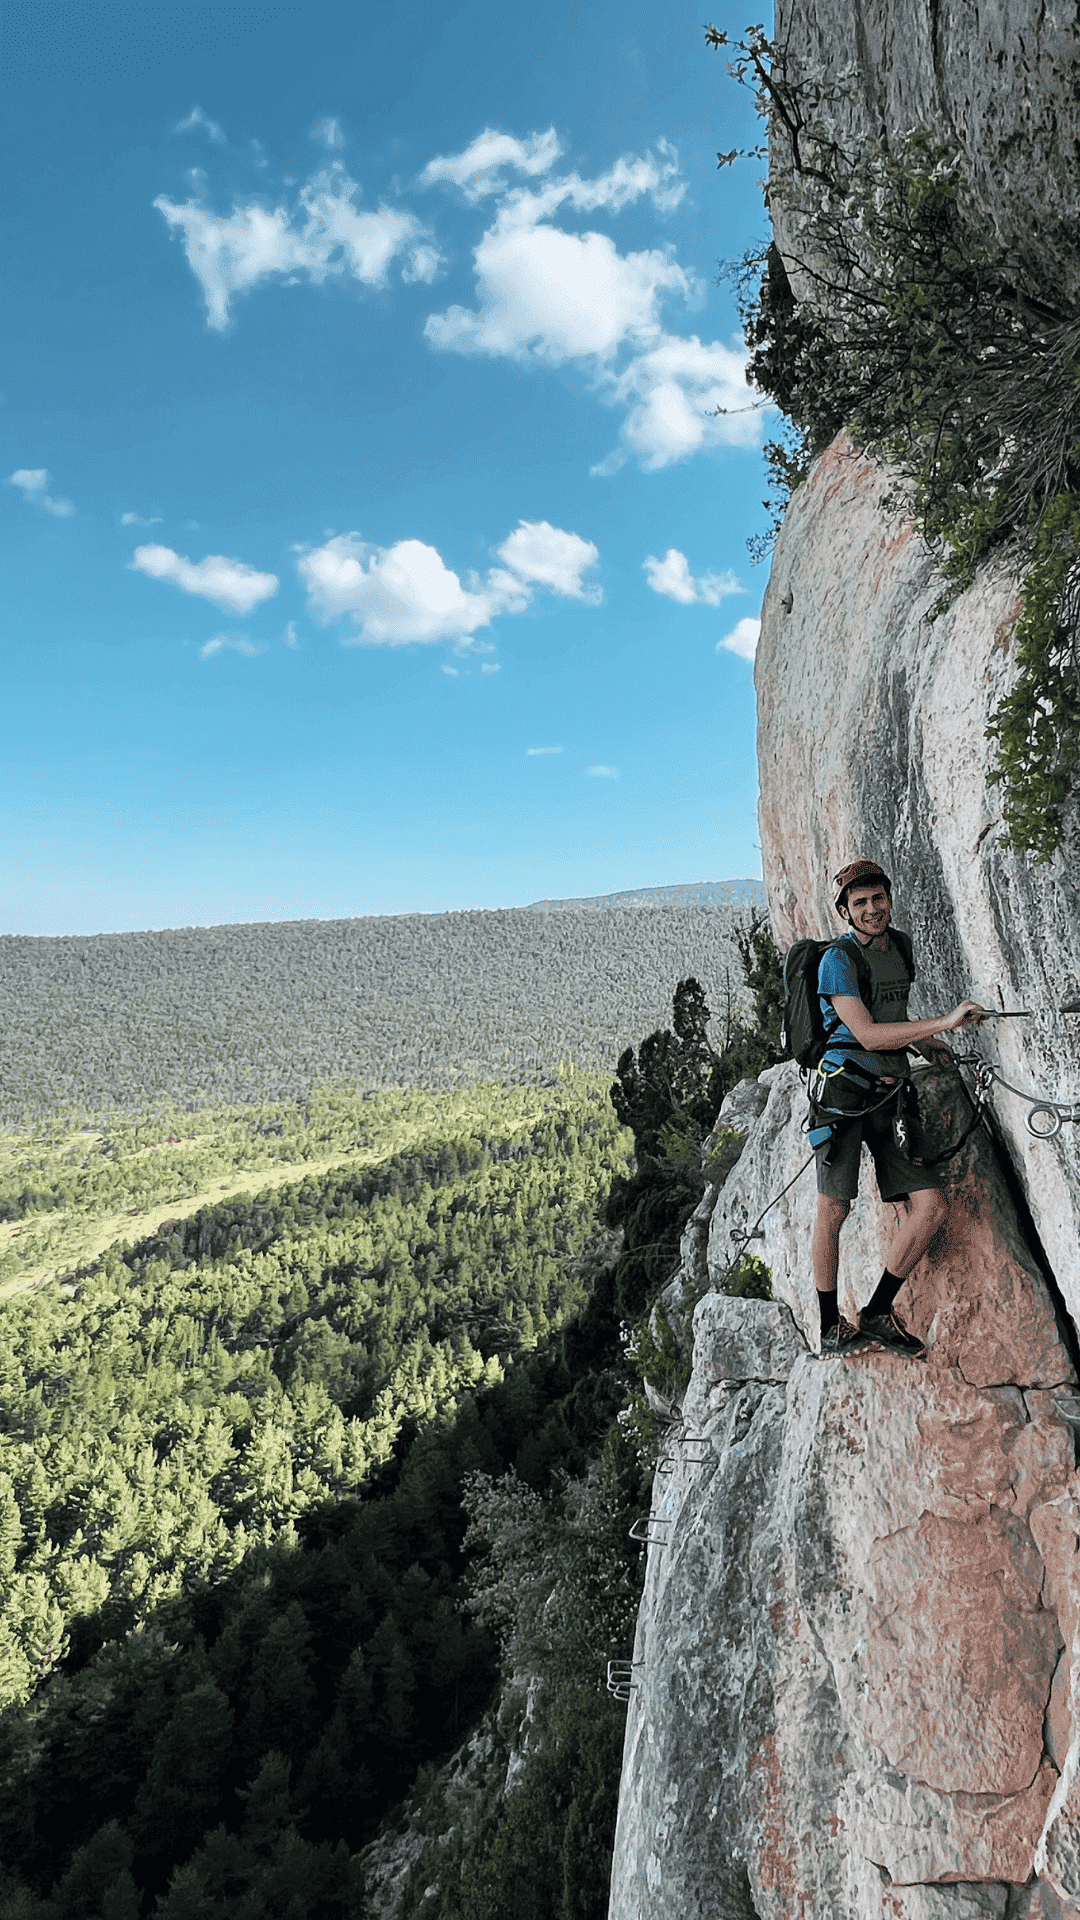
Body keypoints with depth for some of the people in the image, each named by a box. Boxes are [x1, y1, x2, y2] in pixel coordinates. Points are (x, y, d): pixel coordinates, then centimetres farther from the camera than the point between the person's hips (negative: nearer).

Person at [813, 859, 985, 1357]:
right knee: (833, 1211, -3)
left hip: (890, 1095, 7)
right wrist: (945, 1022, -21)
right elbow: (868, 1035, -20)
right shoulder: (837, 959, -10)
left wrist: (924, 1044, 16)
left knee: (931, 1206, -1)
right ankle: (830, 1326, 13)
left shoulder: (900, 947, 14)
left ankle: (877, 1312, 12)